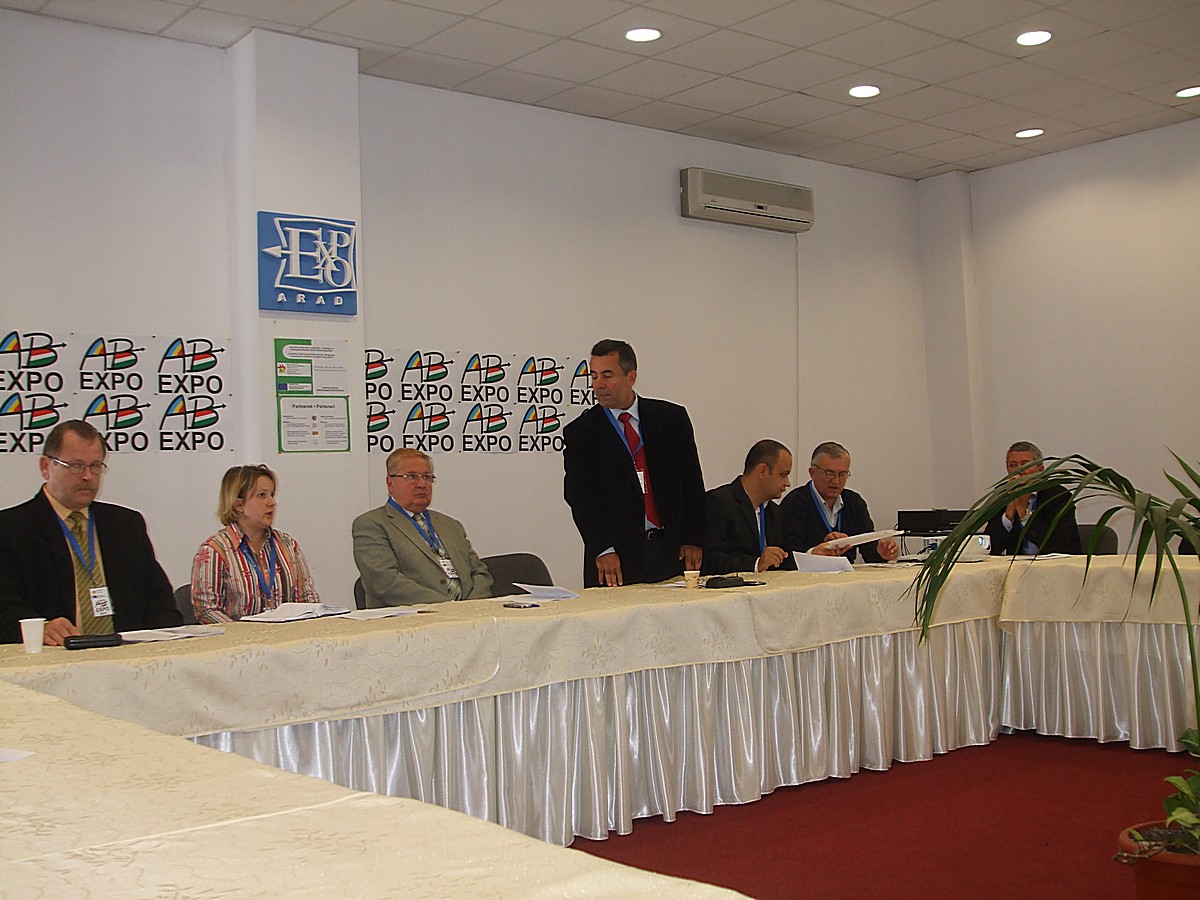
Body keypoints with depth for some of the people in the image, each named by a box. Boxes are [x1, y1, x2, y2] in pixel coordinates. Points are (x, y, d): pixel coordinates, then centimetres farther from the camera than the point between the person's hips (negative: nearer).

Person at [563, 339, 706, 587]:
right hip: (617, 556, -1)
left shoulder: (672, 418, 8)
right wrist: (603, 549, -16)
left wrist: (693, 540, 2)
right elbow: (580, 497, -6)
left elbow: (692, 484, 9)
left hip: (672, 550, 2)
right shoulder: (580, 432, 3)